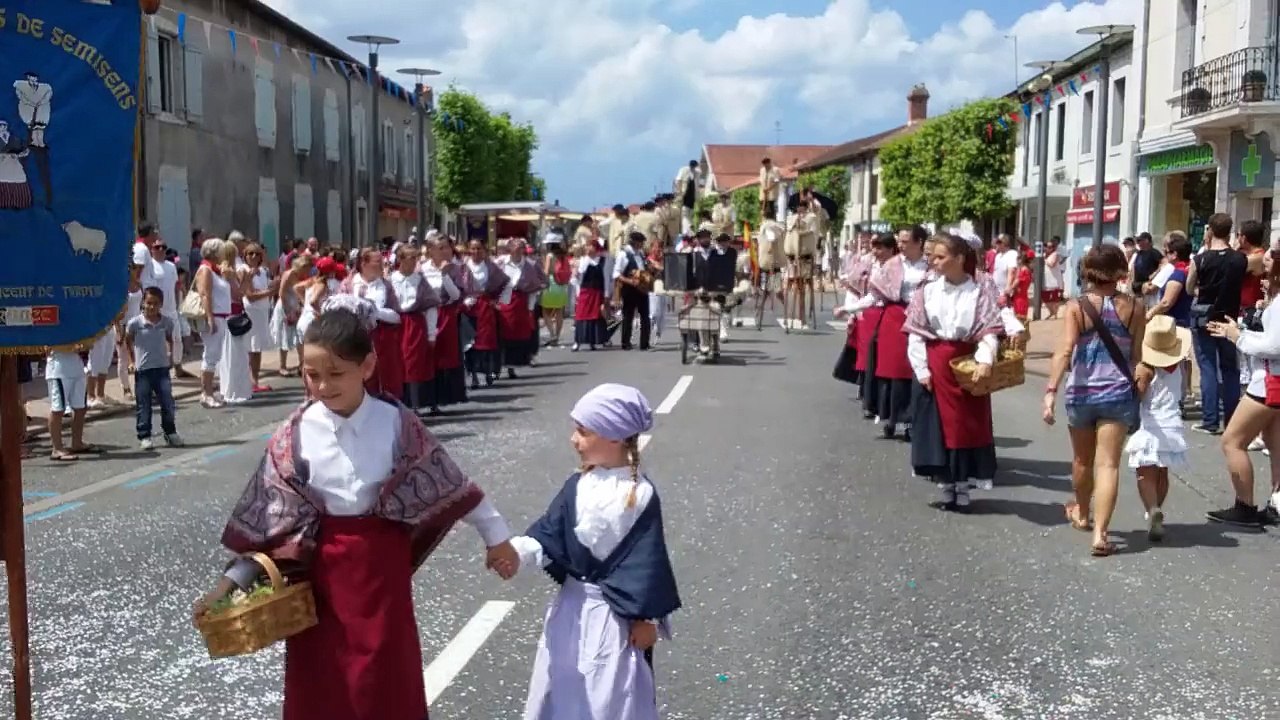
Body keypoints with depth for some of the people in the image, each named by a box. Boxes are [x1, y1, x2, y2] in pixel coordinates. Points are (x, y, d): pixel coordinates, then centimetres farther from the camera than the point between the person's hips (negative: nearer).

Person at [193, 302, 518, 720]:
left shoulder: (397, 424, -9)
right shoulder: (295, 435, -7)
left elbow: (449, 482, 1)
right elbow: (269, 515, -1)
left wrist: (496, 537, 8)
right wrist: (229, 583, -6)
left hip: (381, 567, -1)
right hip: (321, 573, 1)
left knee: (385, 683, 8)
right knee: (319, 686, 9)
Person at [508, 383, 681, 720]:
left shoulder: (641, 494, -17)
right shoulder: (578, 485, -2)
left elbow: (647, 558, -14)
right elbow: (550, 533, -2)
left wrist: (645, 617, -10)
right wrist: (519, 552, -22)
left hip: (615, 609, -5)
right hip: (573, 602, 6)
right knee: (561, 685, 17)